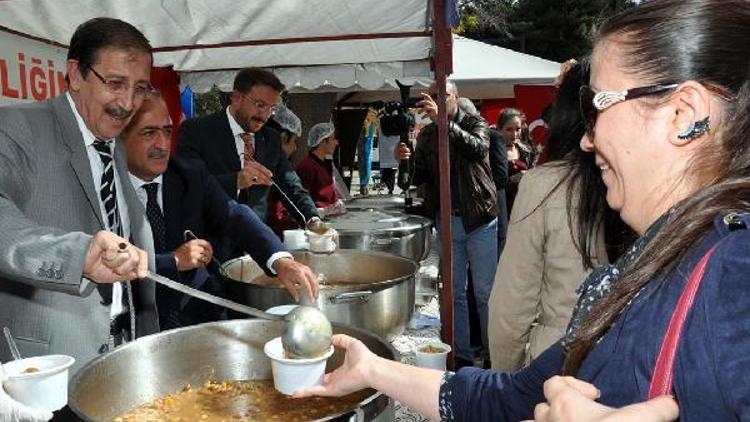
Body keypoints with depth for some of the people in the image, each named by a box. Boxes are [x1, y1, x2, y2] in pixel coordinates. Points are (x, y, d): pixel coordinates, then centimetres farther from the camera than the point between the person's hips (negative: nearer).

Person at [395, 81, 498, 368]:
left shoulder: (474, 124, 0)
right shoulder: (426, 135, 10)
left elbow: (478, 148, -22)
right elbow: (418, 179, 5)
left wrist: (443, 120, -32)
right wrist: (405, 160, -15)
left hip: (479, 220, -3)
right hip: (445, 222, 4)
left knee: (485, 292, 3)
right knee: (454, 293, 9)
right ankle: (461, 354, 19)